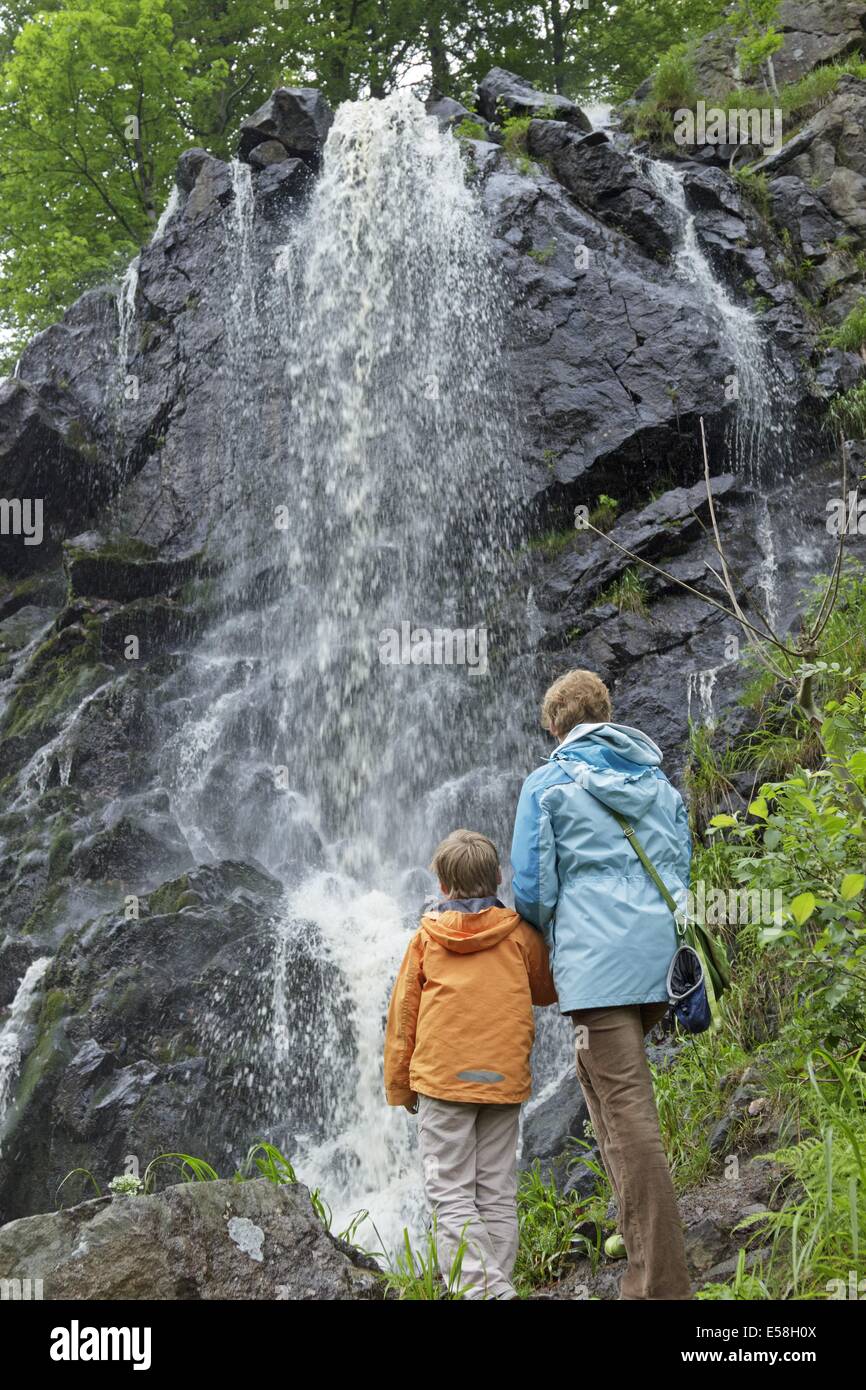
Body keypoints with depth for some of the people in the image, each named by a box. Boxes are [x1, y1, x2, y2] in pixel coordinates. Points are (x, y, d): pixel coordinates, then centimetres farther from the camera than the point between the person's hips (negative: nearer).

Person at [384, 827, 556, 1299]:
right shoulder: (520, 933, 5)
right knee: (498, 1193, 9)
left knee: (450, 1191, -1)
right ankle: (498, 1286, 9)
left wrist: (398, 1084, 14)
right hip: (505, 1078, 2)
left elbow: (402, 1013, 5)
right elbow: (546, 991, 21)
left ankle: (482, 1287, -15)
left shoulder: (427, 936, 3)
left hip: (442, 1077, -2)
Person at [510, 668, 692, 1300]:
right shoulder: (659, 780, 18)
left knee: (628, 1111, -7)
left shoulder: (550, 782, 2)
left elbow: (531, 887, 0)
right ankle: (640, 1214, 22)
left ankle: (661, 1282, -8)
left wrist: (553, 935, 20)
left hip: (598, 961, -6)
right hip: (663, 957, 6)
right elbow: (682, 873, 18)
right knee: (597, 1070, 24)